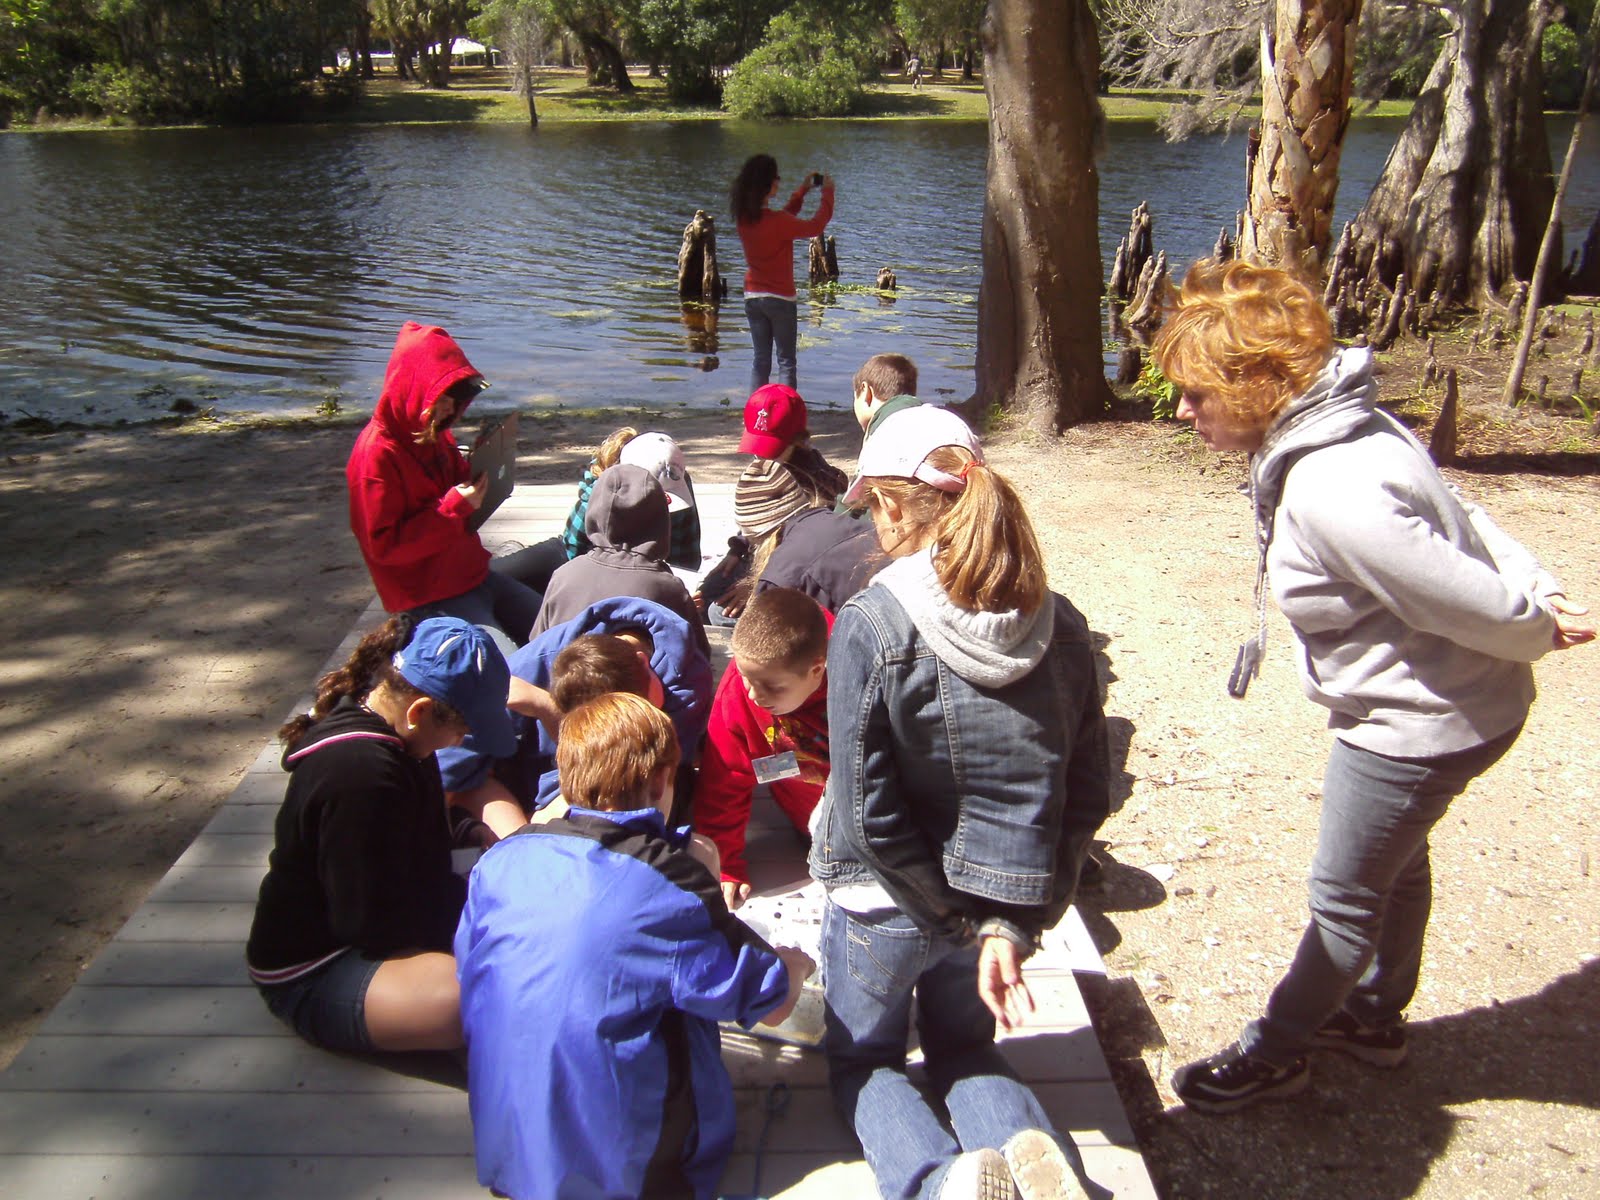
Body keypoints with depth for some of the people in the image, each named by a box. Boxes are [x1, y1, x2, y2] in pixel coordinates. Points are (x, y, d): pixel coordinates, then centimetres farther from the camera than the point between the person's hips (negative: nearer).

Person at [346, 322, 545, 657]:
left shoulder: (436, 435, 7)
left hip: (474, 576, 9)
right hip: (432, 600, -8)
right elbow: (383, 546, -20)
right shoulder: (377, 454, -17)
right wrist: (454, 506, -23)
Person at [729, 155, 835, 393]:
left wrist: (803, 190, 20)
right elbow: (815, 226, -9)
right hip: (780, 299, -6)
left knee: (761, 360, 12)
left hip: (752, 298, 6)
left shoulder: (743, 219, 0)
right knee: (786, 362, 1)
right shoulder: (777, 221, -21)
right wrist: (828, 193, 4)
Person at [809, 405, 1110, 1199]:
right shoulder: (1060, 626, -6)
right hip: (1004, 896, 4)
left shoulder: (869, 627, -20)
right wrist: (1014, 923, -3)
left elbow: (868, 812, -20)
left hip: (885, 904, -4)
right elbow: (1087, 797, -3)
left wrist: (962, 918, -9)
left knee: (861, 1058, 23)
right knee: (961, 1046, 30)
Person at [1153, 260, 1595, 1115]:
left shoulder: (1330, 495, -36)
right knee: (1395, 861, 27)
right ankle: (1375, 1017, 50)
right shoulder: (1349, 427, -4)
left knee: (1345, 897, 10)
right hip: (1427, 702, 10)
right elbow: (1460, 518, 0)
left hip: (1420, 723, -9)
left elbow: (1467, 601, -29)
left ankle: (1276, 1051, 32)